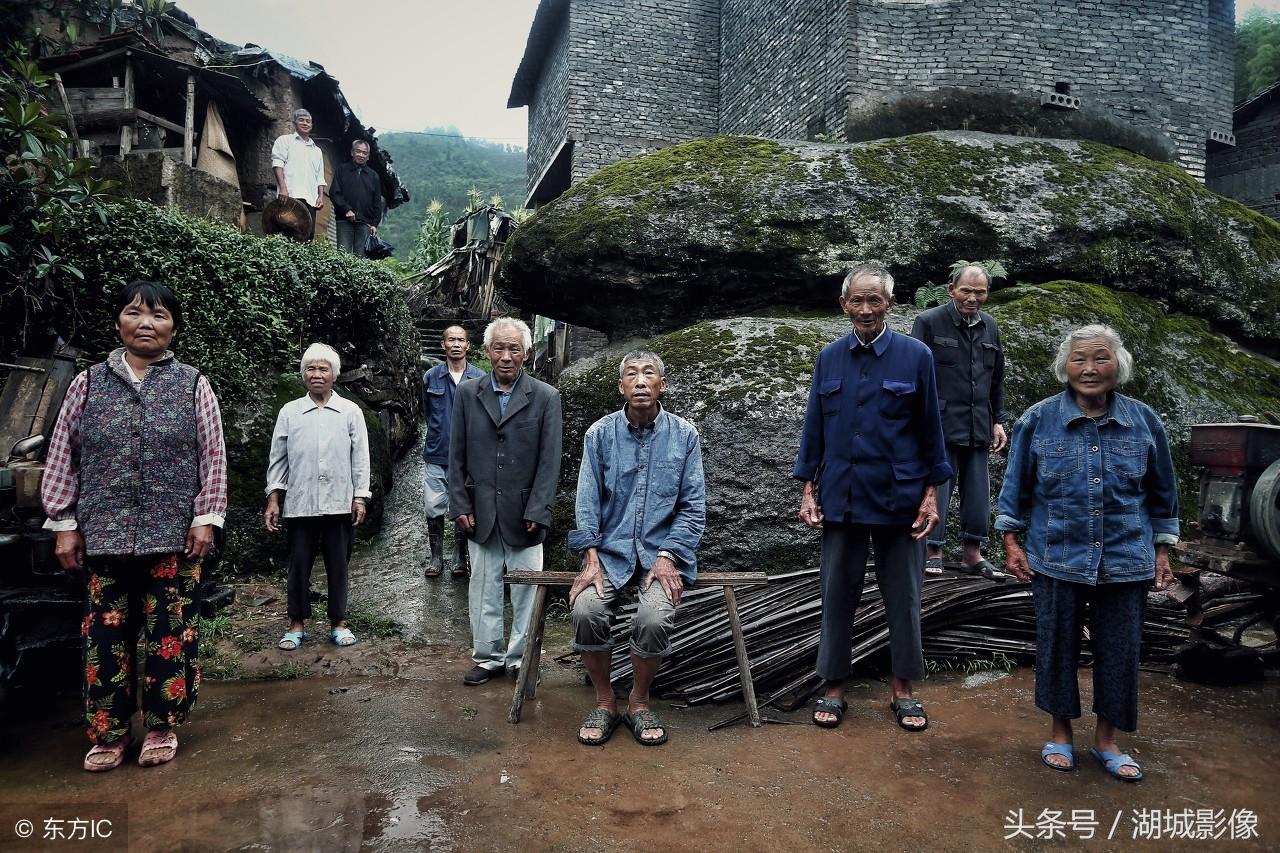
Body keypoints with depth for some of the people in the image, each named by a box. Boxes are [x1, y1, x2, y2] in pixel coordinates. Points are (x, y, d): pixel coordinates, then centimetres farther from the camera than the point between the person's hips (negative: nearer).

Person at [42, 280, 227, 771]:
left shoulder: (193, 385, 4)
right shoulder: (88, 384, 7)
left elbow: (213, 457, 2)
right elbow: (61, 458, 8)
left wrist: (206, 518, -5)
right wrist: (64, 524, 3)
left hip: (174, 534, -1)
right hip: (103, 535, 1)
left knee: (170, 634, 4)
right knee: (106, 635, 6)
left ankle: (162, 728, 20)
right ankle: (108, 734, 20)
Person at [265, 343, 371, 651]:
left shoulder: (351, 412, 3)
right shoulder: (289, 412, 5)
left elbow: (360, 459, 4)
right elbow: (277, 459, 8)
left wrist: (360, 498, 0)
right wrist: (273, 500, 4)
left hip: (339, 504, 0)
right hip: (299, 504, 1)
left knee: (338, 565, 8)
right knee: (299, 565, 6)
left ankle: (338, 623, 20)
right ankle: (297, 624, 21)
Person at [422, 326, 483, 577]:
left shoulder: (480, 378, -1)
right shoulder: (431, 377, 3)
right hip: (436, 455, 1)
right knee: (434, 509, 3)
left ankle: (459, 557, 21)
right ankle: (436, 556, 19)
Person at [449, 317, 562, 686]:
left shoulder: (546, 398, -3)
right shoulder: (467, 393, 4)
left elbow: (549, 461, -4)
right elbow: (457, 456, 6)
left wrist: (537, 512, -10)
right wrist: (460, 505, 0)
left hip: (523, 514, -2)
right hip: (480, 513, 2)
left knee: (526, 590, 5)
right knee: (483, 589, 10)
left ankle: (522, 658, 21)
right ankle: (488, 657, 24)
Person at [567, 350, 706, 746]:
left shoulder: (684, 435, 1)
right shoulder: (600, 433, 3)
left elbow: (693, 507, 0)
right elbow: (587, 502, 0)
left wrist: (667, 558, -12)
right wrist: (591, 561, -12)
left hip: (660, 553, -1)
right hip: (611, 551, 1)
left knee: (655, 618, -28)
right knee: (586, 611, -25)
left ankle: (639, 703, 1)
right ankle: (604, 703, 0)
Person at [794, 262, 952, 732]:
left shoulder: (915, 356, -2)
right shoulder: (830, 358, 4)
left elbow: (930, 428, 1)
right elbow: (814, 426, 7)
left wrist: (931, 493, -2)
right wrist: (808, 490, 3)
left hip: (899, 499, -1)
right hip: (840, 499, 2)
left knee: (902, 596, 9)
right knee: (837, 595, 8)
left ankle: (903, 689, 26)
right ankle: (834, 688, 23)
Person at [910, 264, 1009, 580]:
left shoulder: (990, 327, 12)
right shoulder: (929, 322, -5)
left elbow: (997, 379, 19)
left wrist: (997, 421, 15)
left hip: (978, 428, 6)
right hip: (939, 425, -6)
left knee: (978, 492, 9)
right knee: (937, 489, -2)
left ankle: (973, 554, 21)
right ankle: (933, 553, 11)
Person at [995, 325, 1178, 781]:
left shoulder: (1143, 420, 0)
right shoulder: (1038, 419, -4)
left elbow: (1162, 493, 10)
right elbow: (1015, 487, 3)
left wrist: (1163, 551, 10)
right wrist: (1012, 543, 0)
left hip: (1125, 561, 1)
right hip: (1056, 559, -1)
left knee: (1119, 650, 9)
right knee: (1057, 646, 9)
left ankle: (1106, 740, 29)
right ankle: (1060, 732, 30)